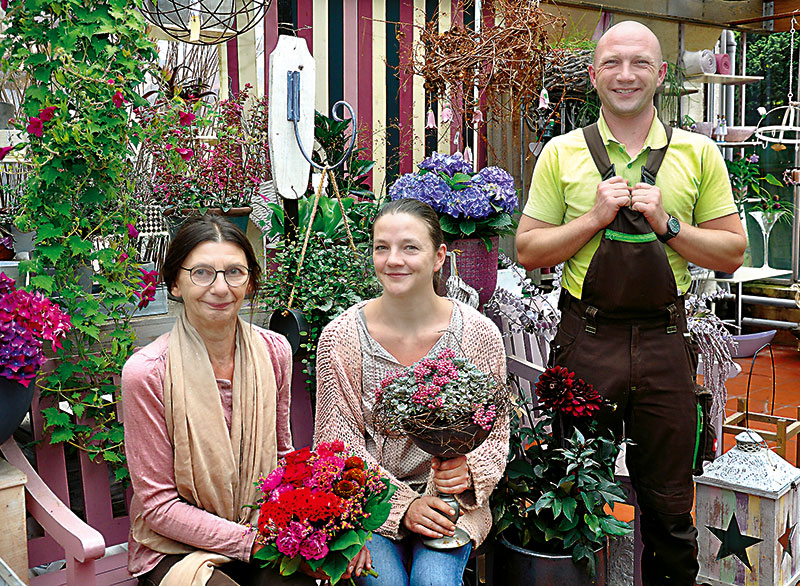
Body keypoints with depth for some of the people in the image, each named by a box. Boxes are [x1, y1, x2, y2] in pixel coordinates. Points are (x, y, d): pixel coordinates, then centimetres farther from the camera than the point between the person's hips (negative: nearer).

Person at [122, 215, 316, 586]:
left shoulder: (274, 351, -1)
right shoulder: (146, 373, -15)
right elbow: (158, 506, -10)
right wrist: (253, 541, -19)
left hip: (262, 538, 4)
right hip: (174, 551, -4)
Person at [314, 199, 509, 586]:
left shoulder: (479, 335, -6)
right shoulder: (340, 337, -8)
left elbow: (495, 436, 4)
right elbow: (338, 443, -5)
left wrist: (468, 470, -17)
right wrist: (402, 503, -15)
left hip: (450, 500, 0)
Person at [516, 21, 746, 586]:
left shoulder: (699, 154, 4)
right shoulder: (562, 153, 2)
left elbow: (733, 253, 4)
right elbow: (528, 250, 1)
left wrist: (667, 224, -11)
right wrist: (597, 216, -12)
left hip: (664, 343, 1)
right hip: (586, 342, 0)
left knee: (668, 504, 11)